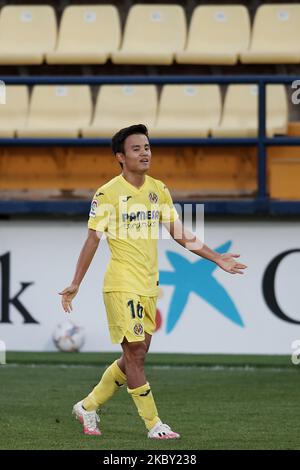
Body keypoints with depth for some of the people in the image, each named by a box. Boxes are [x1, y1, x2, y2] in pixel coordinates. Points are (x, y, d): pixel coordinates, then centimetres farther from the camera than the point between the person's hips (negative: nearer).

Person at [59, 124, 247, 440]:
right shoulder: (107, 194, -9)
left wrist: (217, 259, 12)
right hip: (122, 285, -7)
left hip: (148, 287, 7)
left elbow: (179, 234, 15)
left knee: (135, 357, 11)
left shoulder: (158, 190, 9)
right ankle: (154, 425, -1)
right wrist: (75, 283, -13)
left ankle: (89, 406, 25)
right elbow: (93, 239, -8)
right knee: (135, 353, -6)